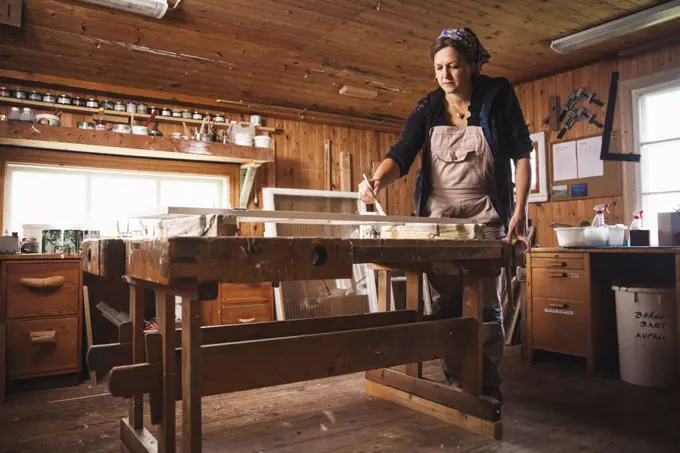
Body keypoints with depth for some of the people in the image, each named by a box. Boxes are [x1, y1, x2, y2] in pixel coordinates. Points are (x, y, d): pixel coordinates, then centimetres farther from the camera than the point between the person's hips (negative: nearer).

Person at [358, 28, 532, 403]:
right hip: (438, 218, 2)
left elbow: (521, 154, -2)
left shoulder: (498, 95, -3)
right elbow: (401, 154, -10)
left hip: (486, 219, -2)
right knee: (444, 308, 4)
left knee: (485, 308, -1)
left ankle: (489, 390, 13)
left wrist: (520, 212, -9)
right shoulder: (428, 108, 2)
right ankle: (455, 385, 17)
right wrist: (378, 180, -32)